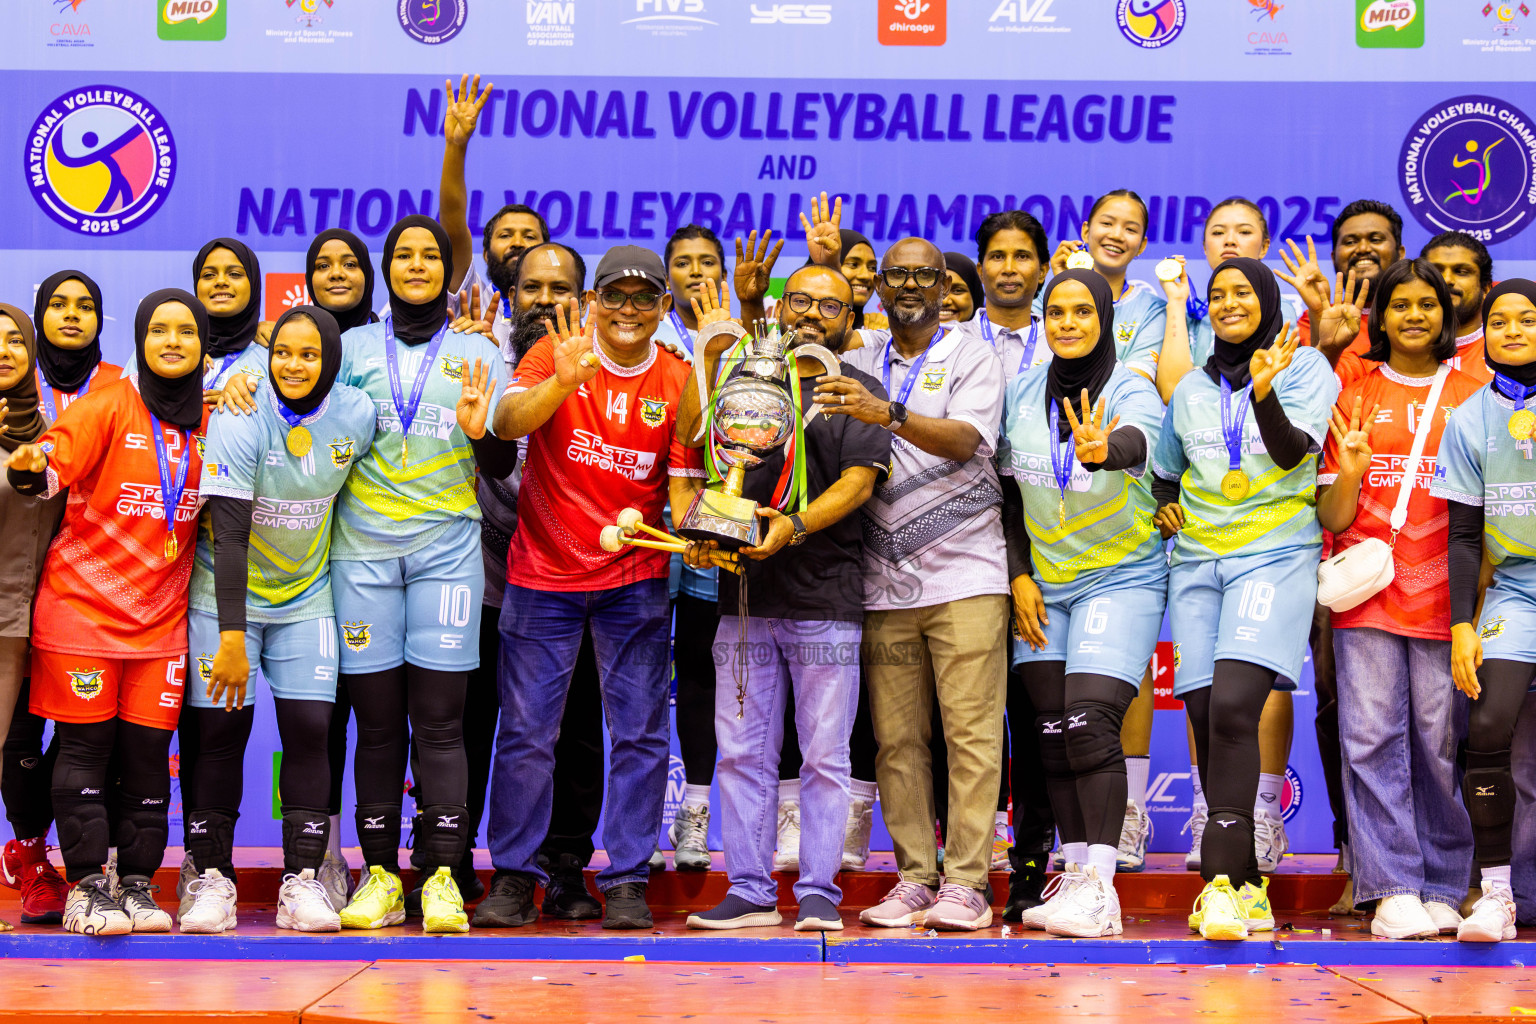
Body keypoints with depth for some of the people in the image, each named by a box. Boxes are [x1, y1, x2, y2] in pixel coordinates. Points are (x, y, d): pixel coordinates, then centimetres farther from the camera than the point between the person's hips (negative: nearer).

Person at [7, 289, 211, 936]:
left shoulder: (208, 423, 9)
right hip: (84, 600, -3)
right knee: (85, 746, -2)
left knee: (148, 750, 2)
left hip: (162, 610, 3)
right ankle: (85, 883, 3)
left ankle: (138, 882, 9)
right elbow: (56, 461, -18)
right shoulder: (108, 406, -4)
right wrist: (29, 471, -38)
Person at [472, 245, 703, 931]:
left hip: (635, 579, 1)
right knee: (525, 731, 2)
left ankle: (627, 881, 9)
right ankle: (512, 877, 12)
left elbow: (683, 484, 2)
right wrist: (565, 380, -33)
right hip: (542, 573, -1)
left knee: (638, 733, 1)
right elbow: (505, 424, -17)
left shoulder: (679, 380, 1)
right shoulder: (555, 354, -2)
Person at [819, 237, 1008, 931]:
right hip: (885, 581, 4)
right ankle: (914, 877, 8)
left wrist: (888, 414, -28)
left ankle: (965, 882, -4)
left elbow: (966, 439, -12)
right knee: (897, 738, 2)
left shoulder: (973, 359, 5)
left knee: (971, 731, -6)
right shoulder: (856, 368, 17)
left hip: (964, 574, -3)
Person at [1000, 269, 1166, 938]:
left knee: (1089, 724, -17)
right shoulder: (1020, 394, 3)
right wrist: (1020, 573, 1)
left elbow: (1137, 442, -34)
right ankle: (1076, 874, 10)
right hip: (1043, 582, 5)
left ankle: (1100, 889, -17)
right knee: (1052, 733, 3)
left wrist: (1102, 451, -57)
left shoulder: (1132, 392, -11)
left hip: (1122, 577, -5)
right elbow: (1007, 490, 10)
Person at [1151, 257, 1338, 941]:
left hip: (1274, 553, -5)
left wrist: (1264, 390, -27)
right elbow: (1165, 471, 32)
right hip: (1198, 560, 5)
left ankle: (1221, 879, -23)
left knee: (1232, 708, -21)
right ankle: (1247, 886, 7)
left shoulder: (1305, 367, 5)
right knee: (1206, 721, -1)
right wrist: (1165, 510, 11)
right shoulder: (1192, 388, 18)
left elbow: (1292, 451, -10)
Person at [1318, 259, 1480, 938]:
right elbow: (1333, 518, 8)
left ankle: (1442, 888, 8)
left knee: (1441, 742, -1)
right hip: (1368, 592, 0)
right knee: (1373, 737, -6)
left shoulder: (1472, 395, 11)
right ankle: (1393, 890, -5)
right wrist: (1352, 469, -11)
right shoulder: (1355, 397, 12)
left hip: (1444, 594, 0)